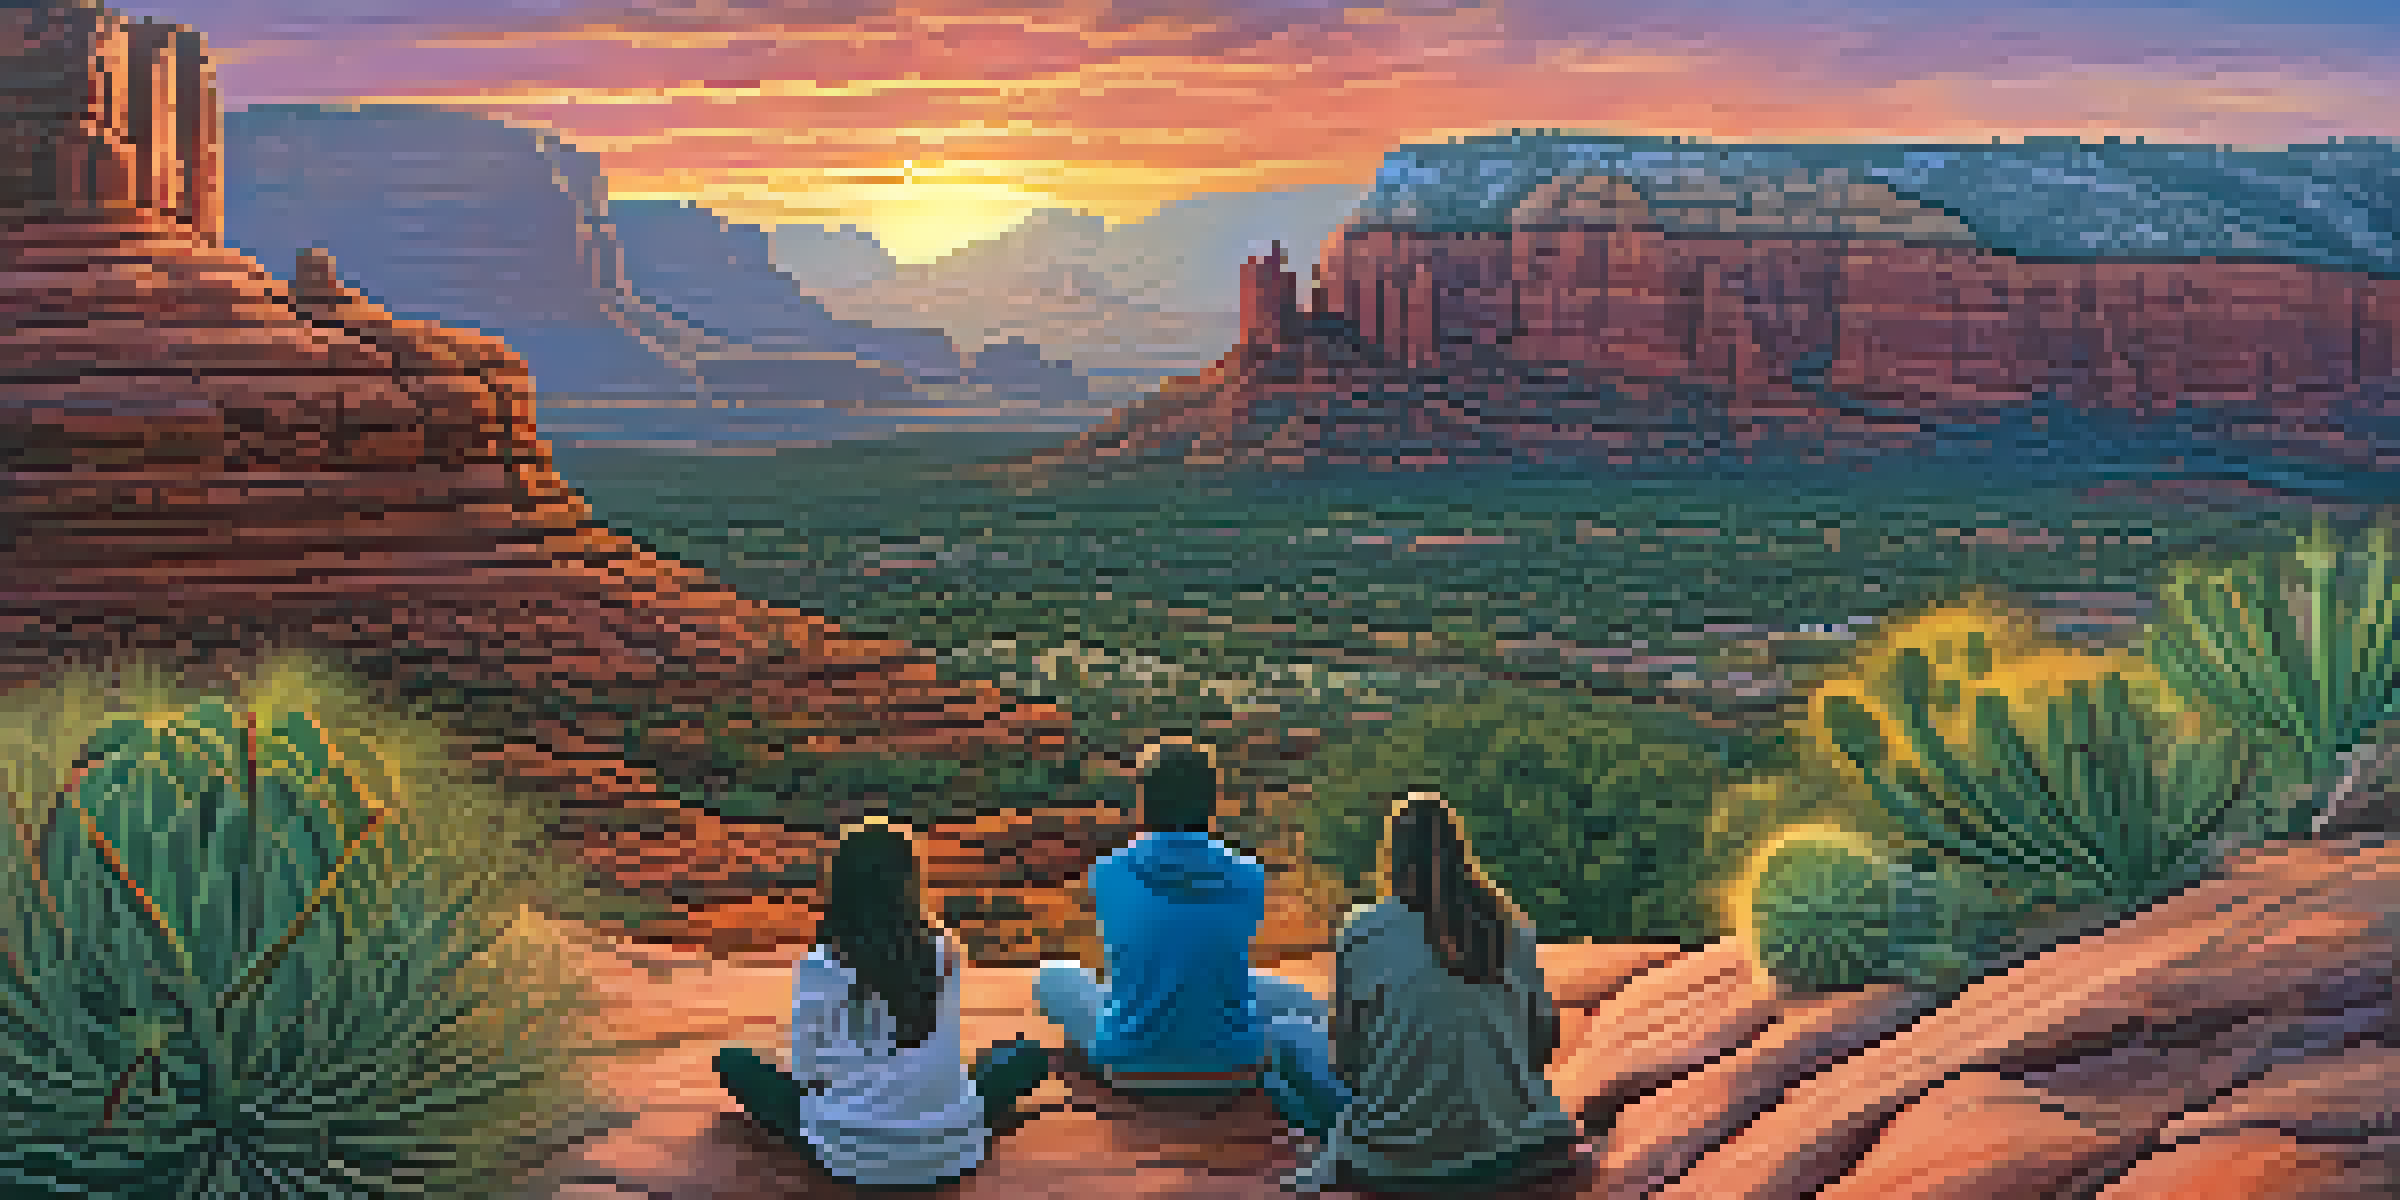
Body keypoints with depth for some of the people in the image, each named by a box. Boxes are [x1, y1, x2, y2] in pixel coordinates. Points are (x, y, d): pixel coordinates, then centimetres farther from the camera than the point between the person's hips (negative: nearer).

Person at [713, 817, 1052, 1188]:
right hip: (946, 1155, 2)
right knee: (1031, 1055, 25)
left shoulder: (817, 970, -16)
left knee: (733, 1061, 16)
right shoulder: (944, 953, -10)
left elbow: (805, 1073, -4)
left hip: (852, 1157, -2)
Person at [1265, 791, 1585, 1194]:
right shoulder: (1512, 927, -2)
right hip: (1510, 1148, 3)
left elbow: (1346, 1059, -4)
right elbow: (1545, 1038, 6)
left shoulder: (1363, 933, -12)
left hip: (1402, 1159, -3)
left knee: (1290, 1041, 19)